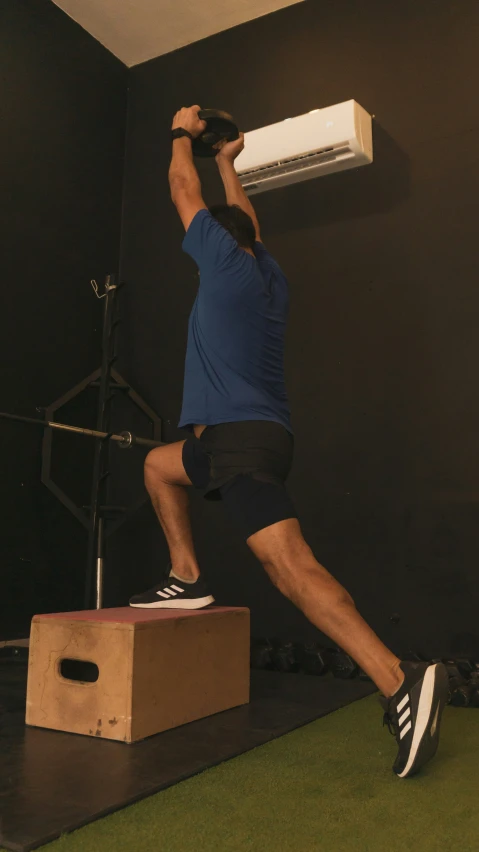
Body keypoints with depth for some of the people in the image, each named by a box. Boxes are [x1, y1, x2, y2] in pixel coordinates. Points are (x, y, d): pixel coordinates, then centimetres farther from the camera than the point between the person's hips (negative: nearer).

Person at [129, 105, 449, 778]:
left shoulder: (226, 261, -1)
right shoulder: (270, 274, 17)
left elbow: (185, 192, 14)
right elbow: (244, 218, 37)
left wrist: (183, 134, 31)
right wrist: (228, 162, 49)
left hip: (243, 438, -9)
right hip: (248, 436, 9)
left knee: (288, 563, -20)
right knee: (159, 463, 27)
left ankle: (401, 683, -26)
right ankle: (187, 579, 21)